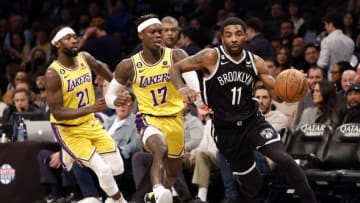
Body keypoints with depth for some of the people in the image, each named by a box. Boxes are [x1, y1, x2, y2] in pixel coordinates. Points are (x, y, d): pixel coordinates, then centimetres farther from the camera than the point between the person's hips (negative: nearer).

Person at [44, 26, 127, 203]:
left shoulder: (85, 58, -6)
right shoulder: (53, 74, -24)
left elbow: (99, 66, 20)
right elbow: (57, 112, -26)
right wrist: (90, 108, -35)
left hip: (90, 123, 7)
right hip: (68, 130, -6)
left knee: (117, 168, 4)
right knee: (104, 170, -15)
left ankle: (73, 156, 23)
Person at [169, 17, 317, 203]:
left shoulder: (255, 62, -1)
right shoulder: (211, 57, -12)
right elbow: (175, 68, -9)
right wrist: (182, 88, -30)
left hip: (252, 121, 2)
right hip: (226, 129, -2)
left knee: (283, 159, -20)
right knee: (252, 181, 6)